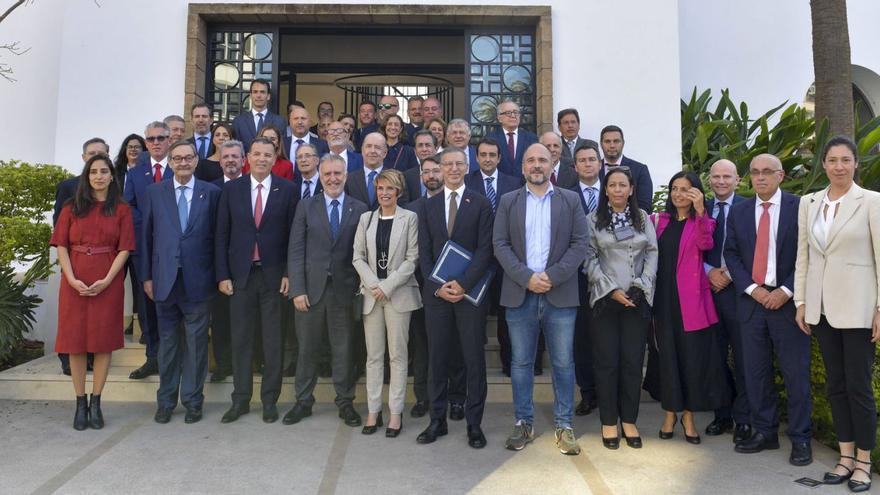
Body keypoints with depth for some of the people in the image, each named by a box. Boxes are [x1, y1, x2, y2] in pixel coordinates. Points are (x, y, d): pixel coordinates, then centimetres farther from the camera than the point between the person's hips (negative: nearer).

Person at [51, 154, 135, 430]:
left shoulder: (121, 210, 5)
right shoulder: (72, 209, 10)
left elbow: (124, 249, -2)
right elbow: (61, 246, 4)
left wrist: (106, 280, -14)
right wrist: (72, 279, -11)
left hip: (108, 283, -1)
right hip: (75, 283, 2)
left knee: (104, 341, 0)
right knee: (75, 340, 2)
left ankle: (96, 403, 9)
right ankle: (80, 403, 11)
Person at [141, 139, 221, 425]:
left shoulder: (211, 192, 2)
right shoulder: (155, 192, 7)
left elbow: (218, 236, 1)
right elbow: (147, 236, 7)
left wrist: (217, 275, -2)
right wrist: (147, 276, 3)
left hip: (198, 280, -1)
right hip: (165, 280, 2)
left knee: (196, 342, 6)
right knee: (167, 342, 12)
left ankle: (193, 400, 19)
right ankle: (166, 401, 24)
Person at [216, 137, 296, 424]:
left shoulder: (286, 190, 0)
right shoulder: (232, 190, 5)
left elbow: (292, 235, -1)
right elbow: (222, 235, 4)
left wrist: (289, 273, -6)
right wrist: (222, 275, -1)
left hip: (273, 274, -1)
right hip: (241, 274, 2)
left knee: (273, 340, 6)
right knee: (241, 339, 8)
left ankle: (270, 400, 18)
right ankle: (241, 400, 20)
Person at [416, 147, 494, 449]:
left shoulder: (481, 205, 2)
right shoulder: (428, 206, 10)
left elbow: (485, 250, -6)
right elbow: (424, 252, 6)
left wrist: (464, 285, -15)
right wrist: (438, 286, -7)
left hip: (471, 292, -2)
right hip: (436, 292, 3)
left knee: (474, 358, 4)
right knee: (437, 357, 8)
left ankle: (474, 423, 15)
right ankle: (437, 420, 20)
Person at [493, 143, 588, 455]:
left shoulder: (571, 200, 7)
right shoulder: (508, 202, 9)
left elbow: (580, 244, 0)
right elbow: (500, 244, 1)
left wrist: (551, 276, -12)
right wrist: (527, 277, -12)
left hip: (560, 294, 0)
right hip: (519, 294, 1)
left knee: (563, 363, 4)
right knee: (521, 363, 8)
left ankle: (564, 426, 16)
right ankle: (523, 423, 20)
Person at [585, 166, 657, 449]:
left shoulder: (643, 219, 9)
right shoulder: (594, 220, 3)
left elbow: (652, 254, 4)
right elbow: (590, 258, -2)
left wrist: (640, 287, -8)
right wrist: (611, 290, -10)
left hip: (638, 299, 2)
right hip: (605, 299, -1)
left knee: (633, 360, 4)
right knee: (606, 361, 2)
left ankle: (629, 420, 16)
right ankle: (609, 422, 13)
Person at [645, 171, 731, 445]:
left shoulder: (701, 221, 3)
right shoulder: (659, 220, 11)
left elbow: (705, 243, -18)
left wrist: (700, 210, -28)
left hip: (690, 297, -2)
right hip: (663, 297, 2)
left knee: (692, 355, 1)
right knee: (666, 354, 7)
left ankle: (688, 415, 14)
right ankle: (670, 411, 19)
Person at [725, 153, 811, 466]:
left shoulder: (799, 207, -1)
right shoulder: (738, 212, 9)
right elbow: (731, 253, 5)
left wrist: (785, 291, -12)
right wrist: (752, 289, -7)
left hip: (787, 300, -3)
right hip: (752, 300, 3)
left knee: (796, 373, 3)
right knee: (755, 371, 9)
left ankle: (800, 439, 16)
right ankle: (764, 432, 22)